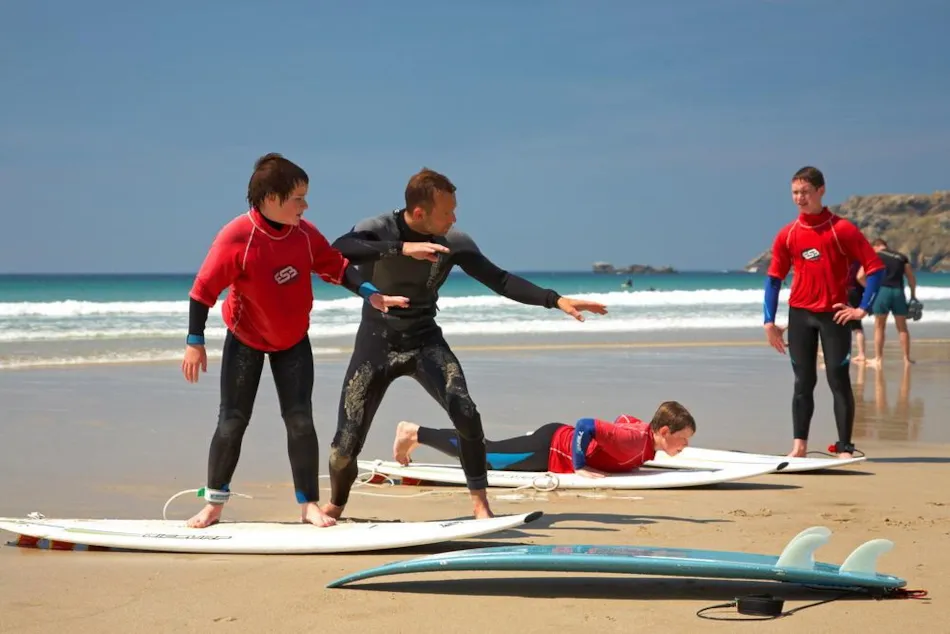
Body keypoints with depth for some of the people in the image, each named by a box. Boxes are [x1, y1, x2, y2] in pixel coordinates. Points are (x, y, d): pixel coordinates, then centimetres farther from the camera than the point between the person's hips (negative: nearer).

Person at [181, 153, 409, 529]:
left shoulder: (305, 234, -13)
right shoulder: (236, 238, -26)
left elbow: (336, 267, -1)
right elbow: (204, 289, -21)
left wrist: (371, 295, -15)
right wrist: (195, 343, -19)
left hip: (294, 341, 3)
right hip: (245, 340, -3)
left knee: (300, 419, -4)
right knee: (232, 421, 0)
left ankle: (309, 503, 5)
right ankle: (214, 503, 13)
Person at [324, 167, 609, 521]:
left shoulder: (454, 243, -9)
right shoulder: (378, 229, -18)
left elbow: (499, 280, -2)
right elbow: (338, 250, -38)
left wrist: (556, 300, -11)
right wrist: (402, 248, -48)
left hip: (425, 340, 2)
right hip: (377, 343, -2)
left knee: (466, 415, -23)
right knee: (346, 444, -4)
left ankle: (480, 503, -8)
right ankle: (335, 506, 26)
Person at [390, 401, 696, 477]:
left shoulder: (643, 428, -1)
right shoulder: (634, 440, -29)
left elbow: (622, 419, 22)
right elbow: (585, 424, -36)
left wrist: (616, 457, 15)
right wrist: (579, 468, -30)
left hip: (561, 439, 8)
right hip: (548, 449, -8)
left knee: (489, 450, 20)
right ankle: (415, 433, 9)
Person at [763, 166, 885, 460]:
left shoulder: (842, 229, -6)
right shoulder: (787, 234, 5)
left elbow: (875, 267, -6)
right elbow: (774, 278, 10)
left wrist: (862, 309, -11)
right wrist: (769, 322, 4)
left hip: (834, 314, -3)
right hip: (800, 314, 3)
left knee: (839, 381, -4)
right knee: (803, 382, 7)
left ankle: (845, 449, 0)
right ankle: (799, 446, 10)